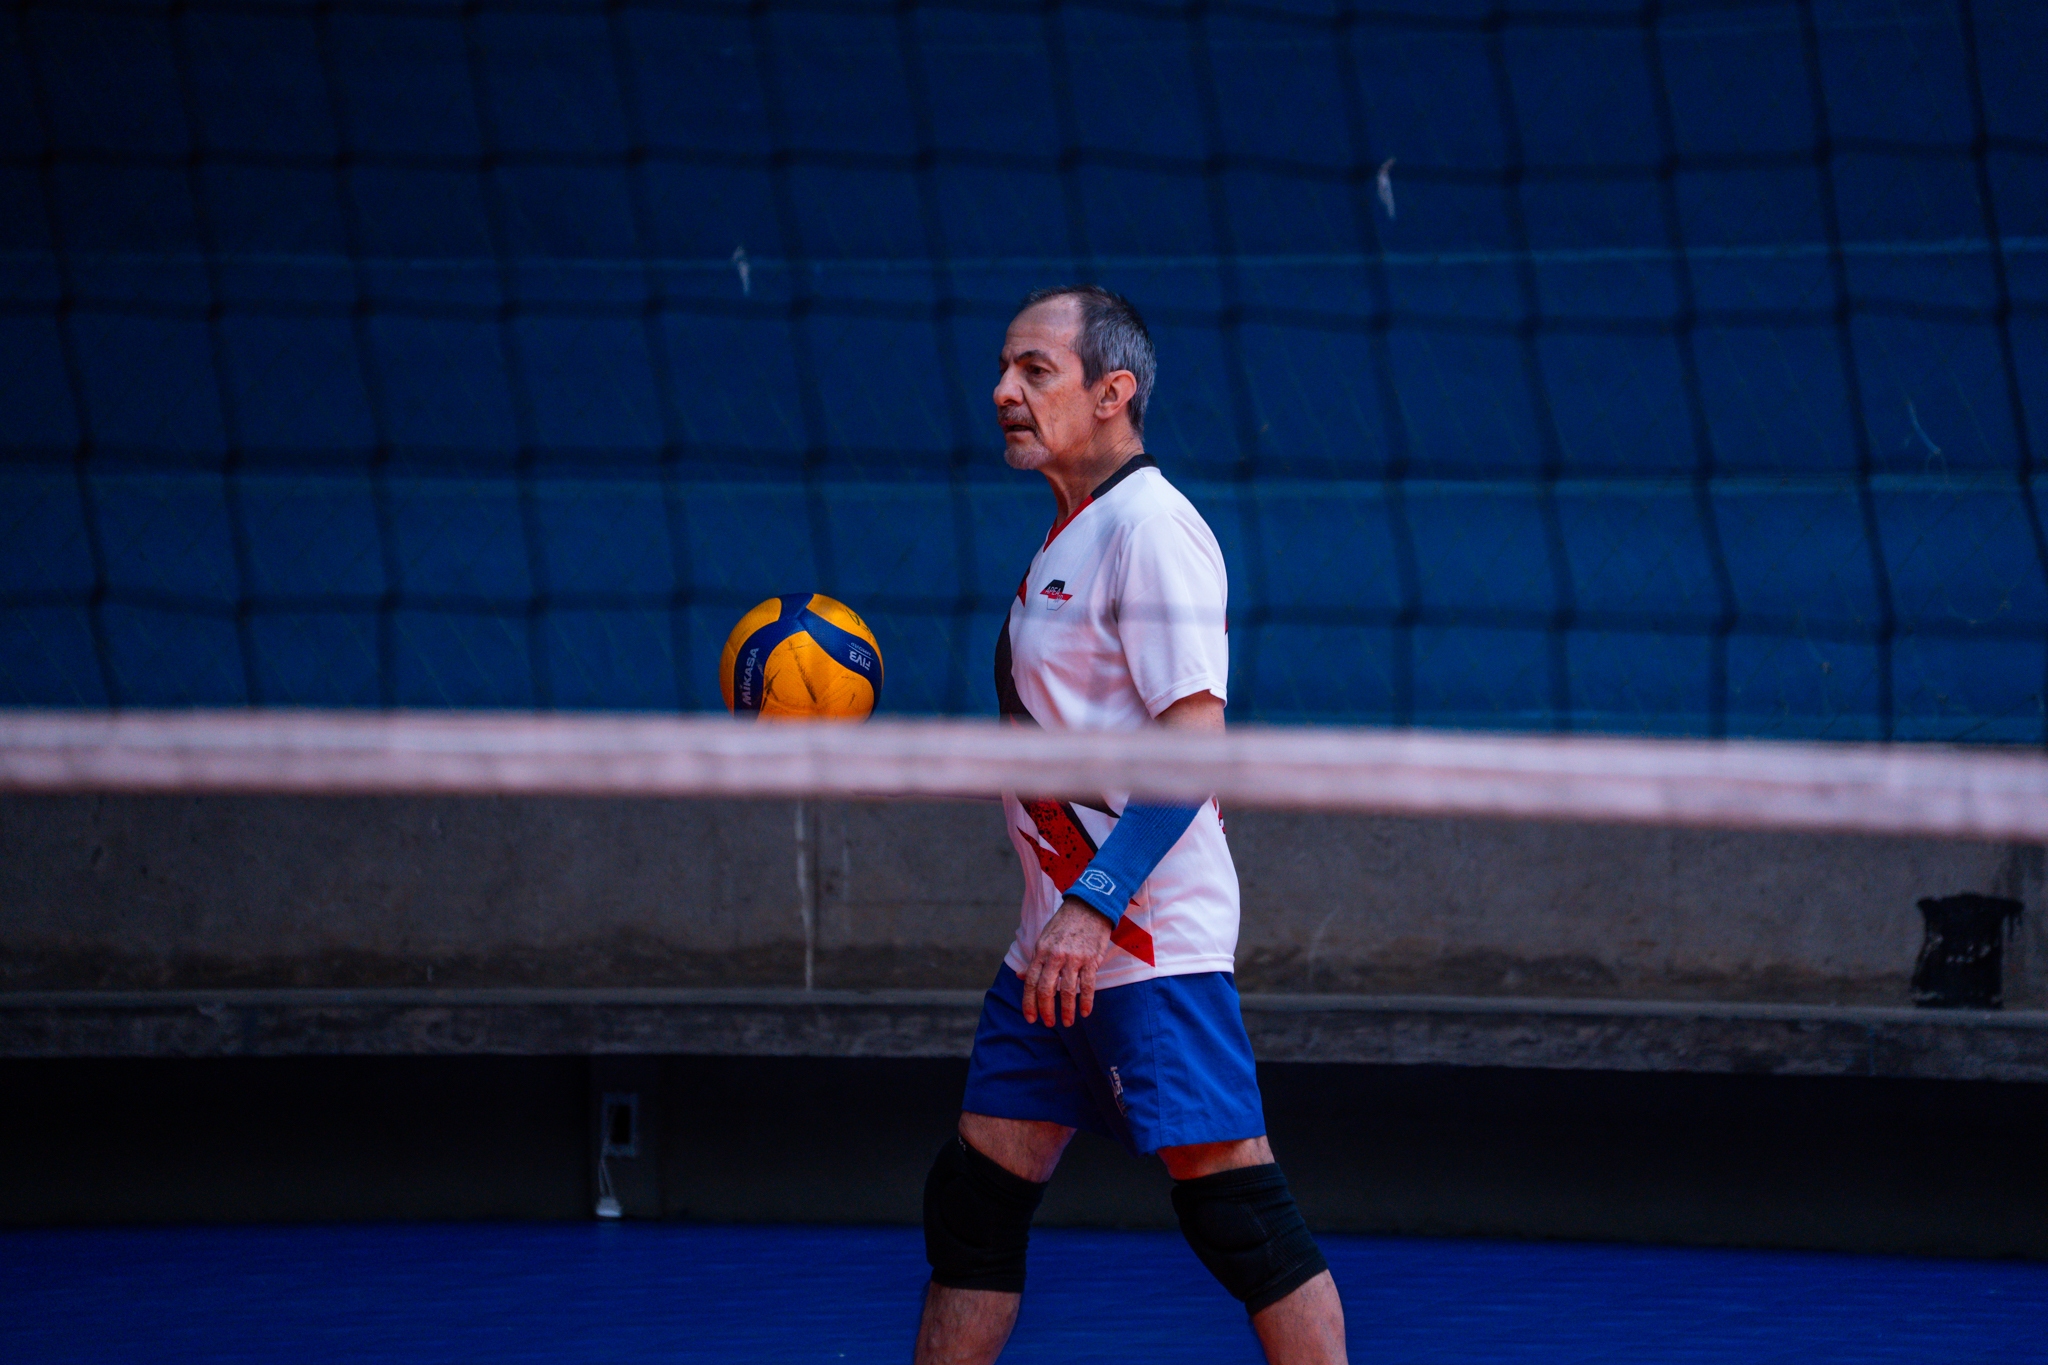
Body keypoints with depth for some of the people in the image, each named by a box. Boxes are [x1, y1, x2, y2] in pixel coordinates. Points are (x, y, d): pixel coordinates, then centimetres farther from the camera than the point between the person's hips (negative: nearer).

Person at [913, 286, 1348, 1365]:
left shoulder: (1152, 527, -12)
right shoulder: (1069, 535, 17)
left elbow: (1194, 746, -19)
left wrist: (1094, 903, -25)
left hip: (1149, 941, -10)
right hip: (1058, 945, 10)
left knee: (1230, 1202, -10)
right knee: (973, 1199, 9)